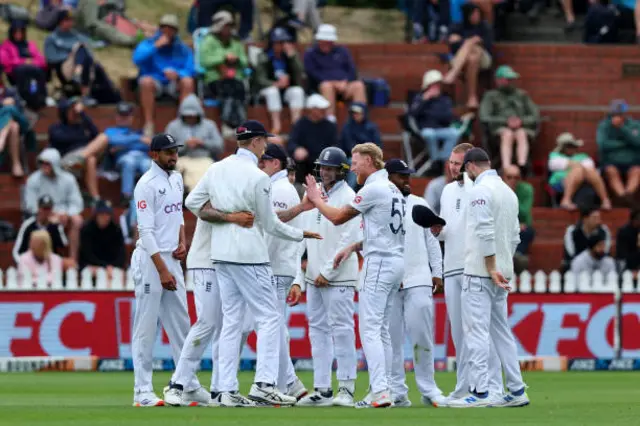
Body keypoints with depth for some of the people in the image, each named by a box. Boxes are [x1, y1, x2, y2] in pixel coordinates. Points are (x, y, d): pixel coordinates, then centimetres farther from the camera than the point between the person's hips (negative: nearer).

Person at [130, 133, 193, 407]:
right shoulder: (147, 185, -13)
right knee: (146, 326, -6)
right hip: (150, 260, -8)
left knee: (181, 323, 9)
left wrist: (182, 242, 5)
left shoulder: (176, 179, 12)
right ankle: (143, 392, -5)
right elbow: (146, 231, -18)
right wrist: (162, 271, -21)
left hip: (172, 258, 8)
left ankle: (188, 384, 12)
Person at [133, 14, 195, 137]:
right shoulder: (147, 44, 4)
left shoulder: (183, 49, 8)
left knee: (188, 81, -30)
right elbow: (137, 59, -15)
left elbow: (190, 70, -2)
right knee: (146, 81, -35)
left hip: (174, 84, 1)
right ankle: (148, 124, -33)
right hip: (155, 82, -1)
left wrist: (177, 74, -23)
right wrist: (156, 46, -19)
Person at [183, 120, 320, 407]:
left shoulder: (216, 169, 6)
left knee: (231, 320, 9)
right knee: (268, 318, -3)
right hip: (249, 254, -7)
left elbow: (191, 202, 13)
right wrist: (300, 235, 7)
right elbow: (270, 224, -7)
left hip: (221, 254, 7)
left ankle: (227, 391, 6)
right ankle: (264, 384, -14)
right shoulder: (258, 177, -13)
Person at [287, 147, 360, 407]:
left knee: (341, 329, -8)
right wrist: (299, 279, 9)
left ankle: (346, 388, -4)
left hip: (338, 278, -7)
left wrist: (328, 272, -13)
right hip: (313, 278, 7)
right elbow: (302, 238, 15)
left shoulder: (347, 197, -6)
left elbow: (349, 239, -13)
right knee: (318, 331, 7)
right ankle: (322, 390, 10)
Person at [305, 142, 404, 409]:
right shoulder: (393, 190, 17)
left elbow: (337, 217, -8)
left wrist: (316, 199, 8)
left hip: (379, 262, -10)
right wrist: (353, 247, 19)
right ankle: (383, 391, 11)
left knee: (370, 329, -11)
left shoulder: (374, 189, -12)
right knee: (381, 330, 12)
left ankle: (380, 391, -20)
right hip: (396, 261, 10)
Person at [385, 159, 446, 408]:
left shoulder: (420, 205, 12)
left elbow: (432, 240, 14)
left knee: (422, 334, -4)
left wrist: (437, 273, 7)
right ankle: (397, 392, 5)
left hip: (419, 281, 2)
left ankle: (428, 389, 3)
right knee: (392, 338, 0)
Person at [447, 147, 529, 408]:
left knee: (476, 330, -9)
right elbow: (514, 236, 18)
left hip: (480, 273, -9)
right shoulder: (508, 191, 17)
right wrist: (503, 268, 18)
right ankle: (516, 391, 12)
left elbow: (485, 232, -19)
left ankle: (479, 392, -14)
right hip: (502, 273, 9)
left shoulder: (480, 190, -11)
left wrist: (491, 269, -19)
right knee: (501, 331, 13)